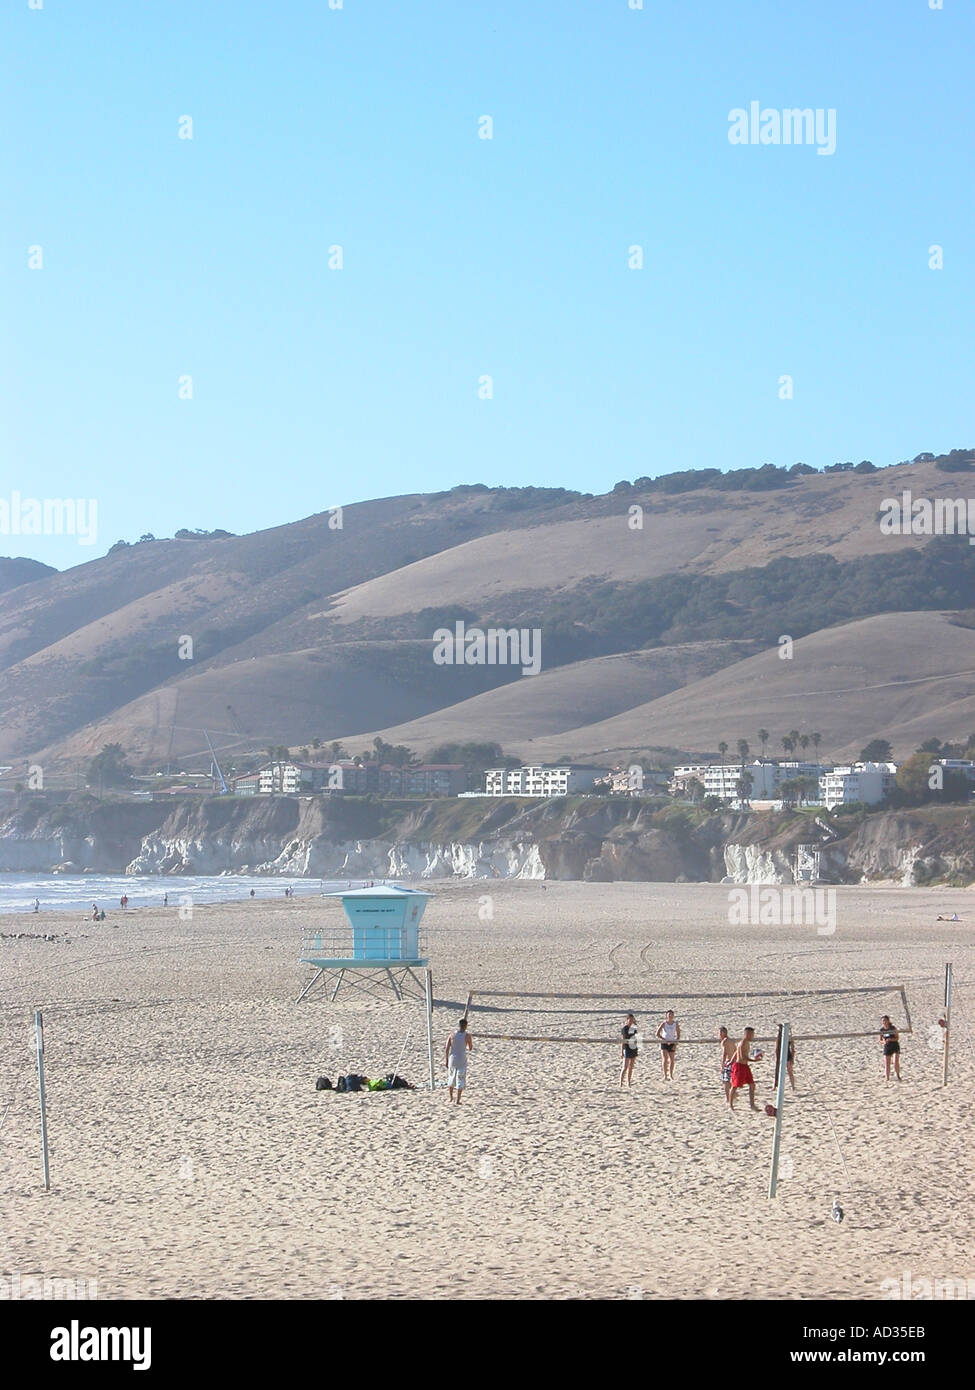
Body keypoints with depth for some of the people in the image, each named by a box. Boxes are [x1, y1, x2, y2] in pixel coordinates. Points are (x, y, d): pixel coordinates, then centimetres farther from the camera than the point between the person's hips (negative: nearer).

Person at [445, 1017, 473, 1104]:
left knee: (451, 1078, 21)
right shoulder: (467, 1035, -9)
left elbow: (447, 1048, -3)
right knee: (460, 1081, 4)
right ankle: (458, 1100, -1)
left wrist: (446, 1060, 5)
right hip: (462, 1060, -3)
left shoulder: (452, 1034, -3)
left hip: (452, 1059, 3)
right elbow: (470, 1048, 3)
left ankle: (451, 1097, 30)